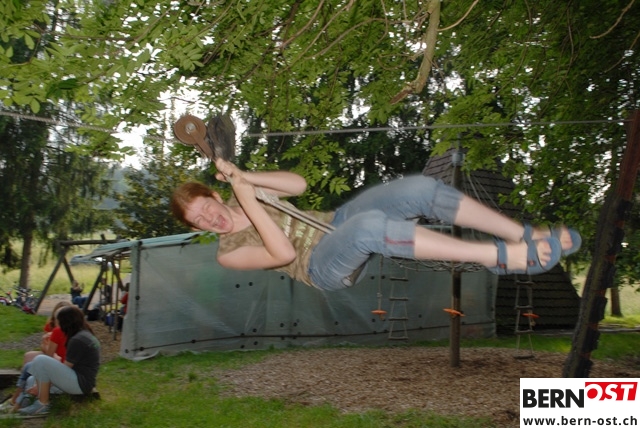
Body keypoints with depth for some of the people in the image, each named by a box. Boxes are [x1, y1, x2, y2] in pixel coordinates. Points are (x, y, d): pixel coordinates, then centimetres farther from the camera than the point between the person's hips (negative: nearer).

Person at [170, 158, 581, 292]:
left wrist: (244, 176, -11)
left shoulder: (235, 201, 14)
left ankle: (527, 235, -15)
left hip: (335, 221, 7)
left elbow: (299, 184, 1)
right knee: (371, 226, -42)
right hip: (324, 265, -6)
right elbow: (283, 254, -19)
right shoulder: (228, 252, -1)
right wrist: (249, 203, -23)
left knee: (422, 188, -20)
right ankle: (504, 257, -40)